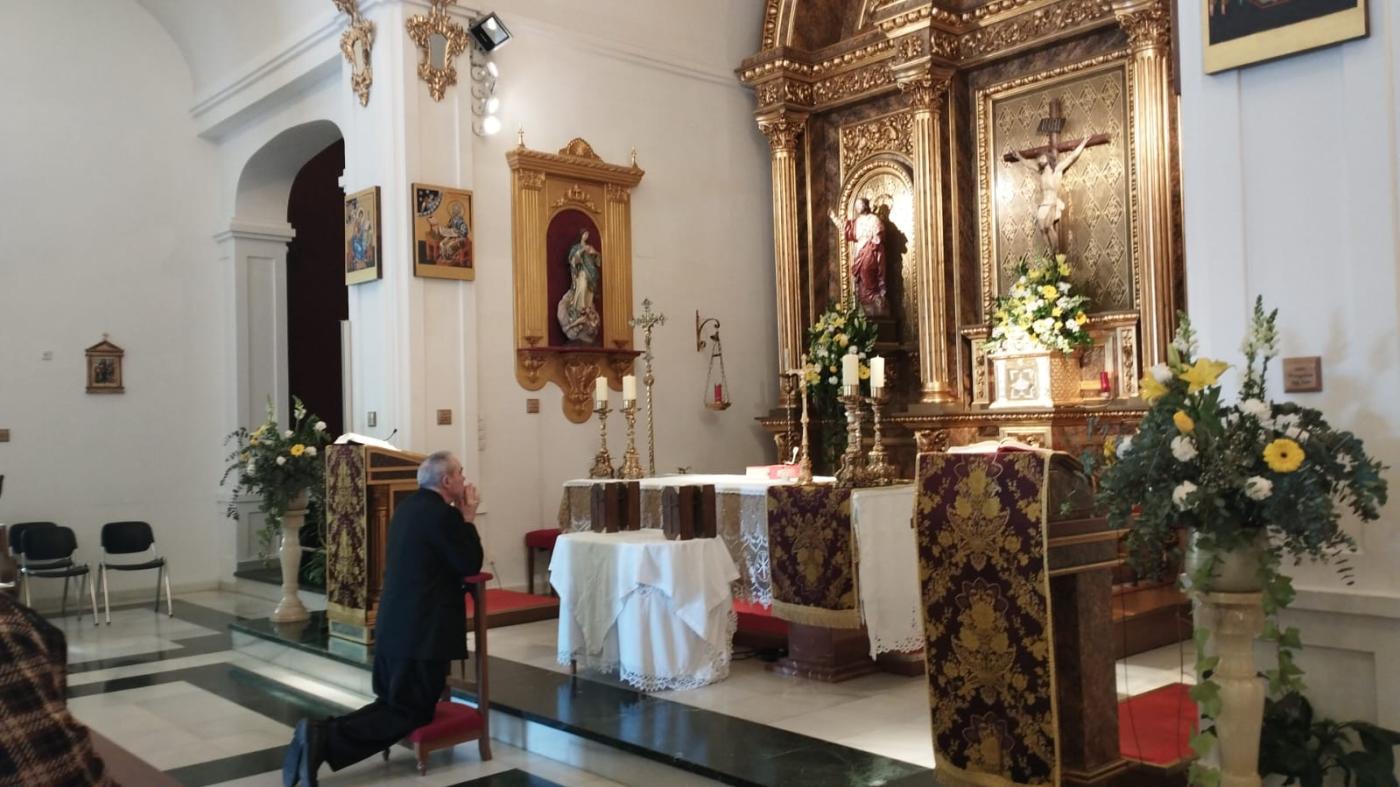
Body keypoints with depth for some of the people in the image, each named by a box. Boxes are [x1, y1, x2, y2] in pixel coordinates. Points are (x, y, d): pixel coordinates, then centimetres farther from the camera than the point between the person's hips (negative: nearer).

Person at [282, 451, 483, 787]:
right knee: (412, 713, 0)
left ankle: (319, 734, -1)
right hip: (422, 630, -9)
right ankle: (325, 739, -15)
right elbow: (471, 565, -10)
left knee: (393, 704, 18)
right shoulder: (444, 514, -17)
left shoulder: (408, 506, 12)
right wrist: (468, 517, -2)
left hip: (395, 625, 9)